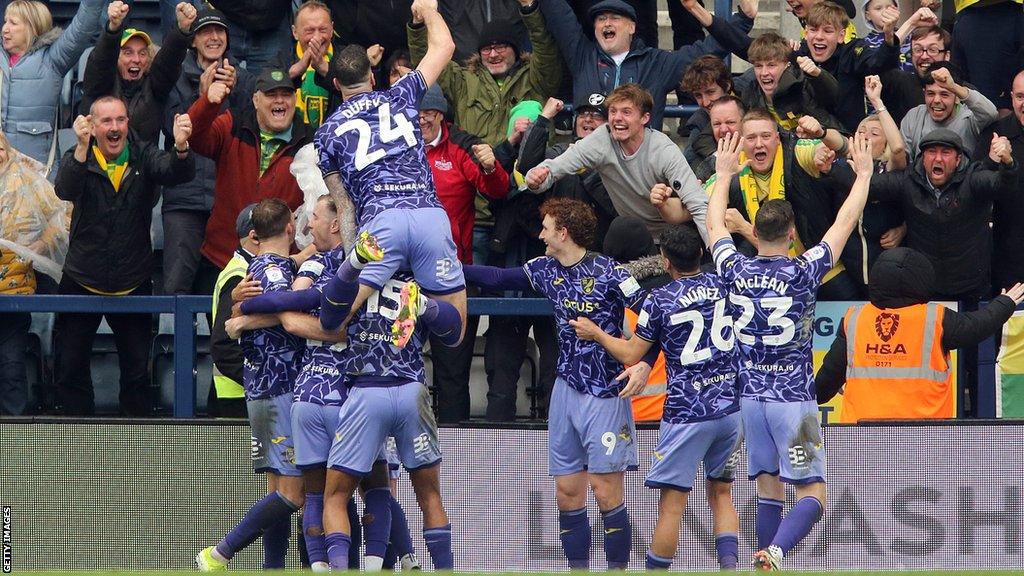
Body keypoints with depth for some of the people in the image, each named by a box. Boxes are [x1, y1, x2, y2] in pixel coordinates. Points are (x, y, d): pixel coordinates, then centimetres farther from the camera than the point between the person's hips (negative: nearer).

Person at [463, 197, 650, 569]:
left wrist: (645, 364, -22)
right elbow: (498, 279, 20)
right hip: (566, 390, 6)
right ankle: (578, 570, 10)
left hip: (605, 395, -6)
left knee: (607, 493, -8)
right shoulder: (546, 270, 8)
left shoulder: (608, 272, -12)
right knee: (567, 492, 4)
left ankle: (618, 570, 0)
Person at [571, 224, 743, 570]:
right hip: (731, 406, 5)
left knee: (671, 503, -1)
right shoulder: (723, 284, 2)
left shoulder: (659, 300, -8)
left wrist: (595, 333, 16)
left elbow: (630, 355, 0)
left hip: (687, 412, -5)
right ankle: (729, 566, 0)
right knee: (721, 494, 14)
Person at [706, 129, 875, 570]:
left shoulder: (735, 270, -2)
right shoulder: (802, 272, -11)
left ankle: (766, 561, 6)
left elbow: (715, 224, 17)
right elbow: (844, 224, -1)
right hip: (793, 397, -4)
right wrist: (863, 174, 10)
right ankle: (775, 552, -29)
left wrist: (724, 173, 30)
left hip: (749, 396, 4)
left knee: (768, 488, 12)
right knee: (812, 496, -4)